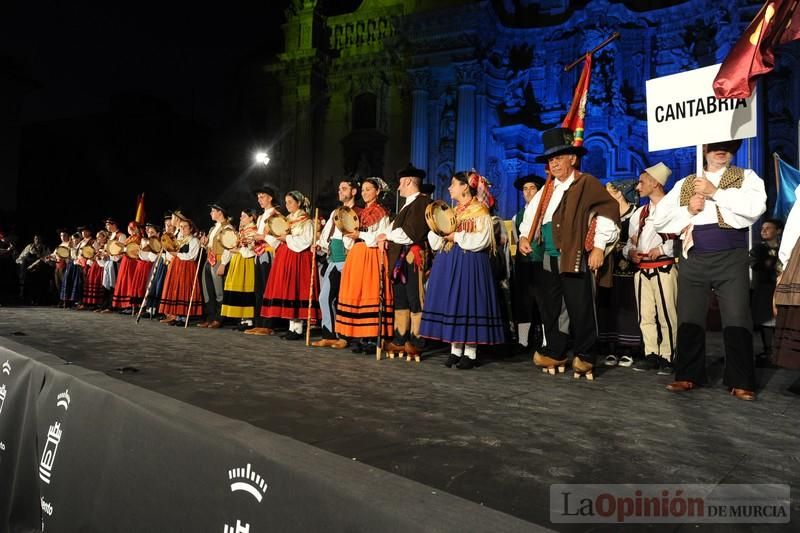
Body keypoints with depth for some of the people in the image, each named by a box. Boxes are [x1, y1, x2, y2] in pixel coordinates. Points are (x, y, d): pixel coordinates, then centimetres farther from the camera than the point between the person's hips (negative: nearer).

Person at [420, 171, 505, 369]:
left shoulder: (480, 211, -4)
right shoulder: (453, 211, 18)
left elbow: (481, 240, -15)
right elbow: (436, 242, 16)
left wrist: (457, 236, -13)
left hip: (470, 264, -7)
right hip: (449, 263, 7)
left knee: (468, 302, -5)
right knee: (451, 303, 6)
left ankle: (470, 353, 4)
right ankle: (455, 351, 14)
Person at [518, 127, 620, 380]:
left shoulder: (587, 184, -4)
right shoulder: (546, 190, 17)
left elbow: (608, 213, -11)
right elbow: (531, 215, 23)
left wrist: (599, 247, -15)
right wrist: (525, 236, 5)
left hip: (576, 258, -7)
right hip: (548, 259, 7)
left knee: (580, 309, -2)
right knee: (549, 307, 11)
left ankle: (584, 357, 13)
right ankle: (554, 353, 23)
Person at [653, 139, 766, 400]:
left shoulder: (746, 177, 9)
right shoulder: (684, 183, 16)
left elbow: (756, 206, -12)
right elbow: (660, 219, 8)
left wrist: (715, 192, -10)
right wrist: (688, 210, -7)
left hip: (731, 259, -2)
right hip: (693, 259, 3)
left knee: (737, 320, -4)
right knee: (689, 319, 6)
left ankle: (740, 382, 8)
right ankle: (688, 375, 16)